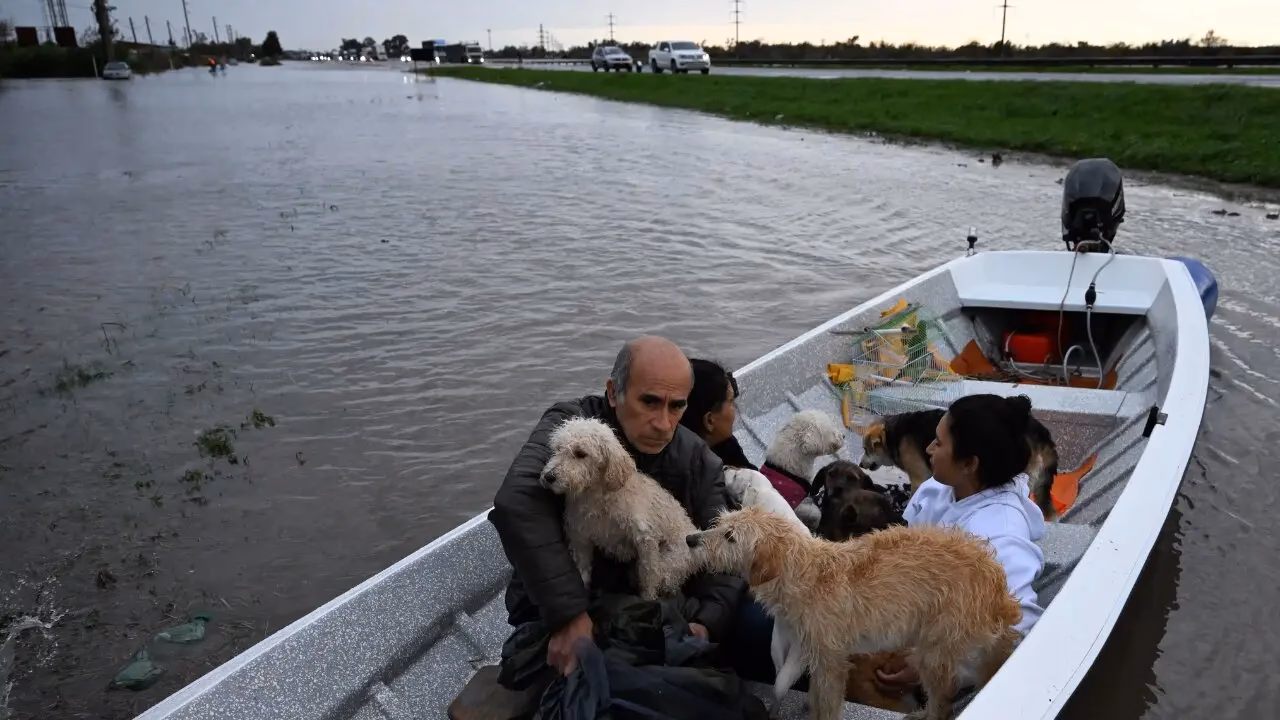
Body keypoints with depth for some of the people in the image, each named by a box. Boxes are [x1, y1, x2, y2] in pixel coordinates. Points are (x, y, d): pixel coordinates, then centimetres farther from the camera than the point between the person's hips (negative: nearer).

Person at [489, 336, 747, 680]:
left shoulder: (699, 463, -2)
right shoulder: (569, 426, -16)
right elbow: (518, 503, -34)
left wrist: (708, 623, -27)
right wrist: (568, 613, -40)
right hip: (557, 611, -4)